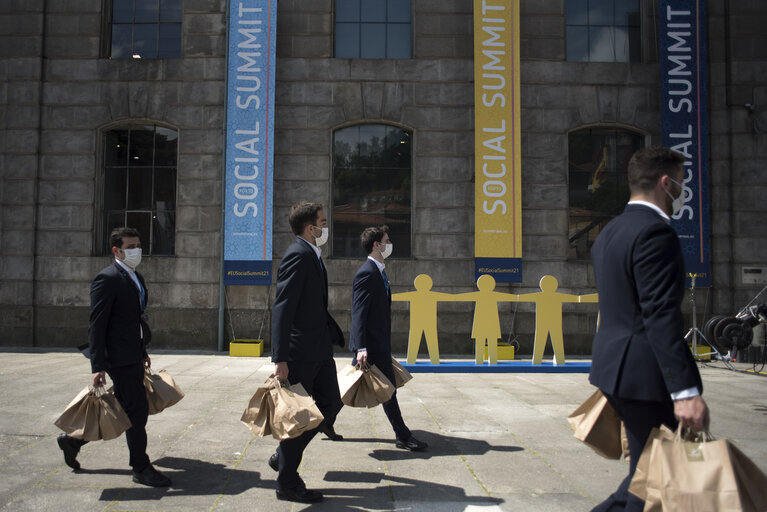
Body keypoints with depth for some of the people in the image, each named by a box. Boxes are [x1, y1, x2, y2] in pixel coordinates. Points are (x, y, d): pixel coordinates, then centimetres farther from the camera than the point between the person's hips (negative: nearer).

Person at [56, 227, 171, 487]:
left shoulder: (136, 278, 15)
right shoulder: (107, 279, -14)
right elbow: (96, 325, -17)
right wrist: (97, 366, -20)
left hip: (133, 356, 10)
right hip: (120, 358, -10)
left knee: (123, 410, 17)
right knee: (137, 410, -3)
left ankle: (72, 439, 35)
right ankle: (141, 468, 10)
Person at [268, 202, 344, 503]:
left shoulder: (311, 255, 15)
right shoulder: (298, 256, -17)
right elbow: (282, 309, -23)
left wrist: (333, 334, 20)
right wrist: (280, 359, -26)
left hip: (319, 349, 10)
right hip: (301, 351, -10)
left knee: (330, 404, 14)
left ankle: (283, 456, 27)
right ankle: (287, 484, 17)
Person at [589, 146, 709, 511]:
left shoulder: (609, 233, 14)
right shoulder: (655, 232, -16)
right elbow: (661, 316, -23)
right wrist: (685, 390, -25)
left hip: (614, 365, 10)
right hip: (645, 372, -10)